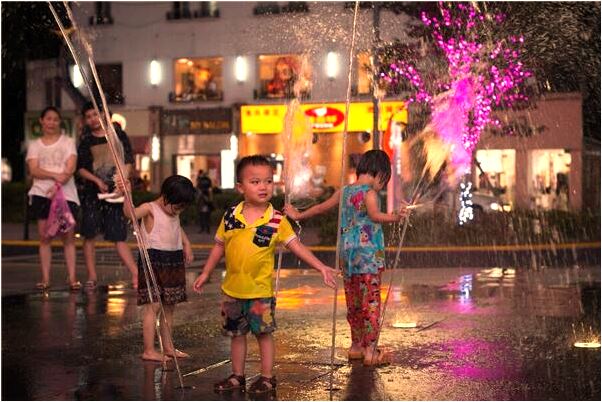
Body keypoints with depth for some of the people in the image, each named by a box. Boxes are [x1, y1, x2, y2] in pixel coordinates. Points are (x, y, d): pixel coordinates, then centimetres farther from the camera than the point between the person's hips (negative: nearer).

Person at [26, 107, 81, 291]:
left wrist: (57, 186, -17)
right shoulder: (34, 146, 13)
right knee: (44, 236, -1)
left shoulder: (68, 142, 10)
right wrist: (55, 175, -19)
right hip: (41, 194, 1)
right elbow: (34, 170, -2)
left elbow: (70, 169, -3)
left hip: (66, 193, -1)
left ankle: (72, 278, -4)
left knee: (68, 236, -5)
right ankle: (45, 278, 1)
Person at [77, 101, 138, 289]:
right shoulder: (85, 141, 8)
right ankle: (92, 276, 6)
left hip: (116, 191, -1)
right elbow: (81, 168, 4)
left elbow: (128, 162, 3)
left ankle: (136, 275, -7)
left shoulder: (118, 135, 5)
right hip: (92, 193, 1)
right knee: (89, 235, -1)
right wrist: (97, 181, -12)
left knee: (119, 236, -5)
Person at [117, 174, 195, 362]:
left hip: (174, 261, 8)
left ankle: (168, 347, 22)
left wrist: (186, 244, 18)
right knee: (153, 305, -8)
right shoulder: (150, 209, -9)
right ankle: (149, 350, -3)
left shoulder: (174, 213, 12)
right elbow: (130, 213, -28)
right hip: (153, 260, -7)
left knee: (169, 306, 12)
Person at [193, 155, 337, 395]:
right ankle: (237, 376, 28)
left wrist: (321, 267, -19)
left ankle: (267, 377, 19)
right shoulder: (230, 216, -2)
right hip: (232, 289, 3)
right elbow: (219, 246, 9)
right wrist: (205, 274, 12)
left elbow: (296, 246, -10)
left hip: (260, 289, -3)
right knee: (236, 334, 14)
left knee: (264, 333, 7)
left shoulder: (276, 220, -9)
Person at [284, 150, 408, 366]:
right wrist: (395, 217, -37)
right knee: (371, 301, -3)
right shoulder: (369, 192, -9)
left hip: (348, 253, 7)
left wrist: (298, 215, 35)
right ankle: (370, 350, -3)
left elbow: (320, 208, 22)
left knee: (353, 302, 15)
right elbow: (374, 215, -27)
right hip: (368, 253, -7)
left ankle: (356, 346, 26)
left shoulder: (344, 192, 11)